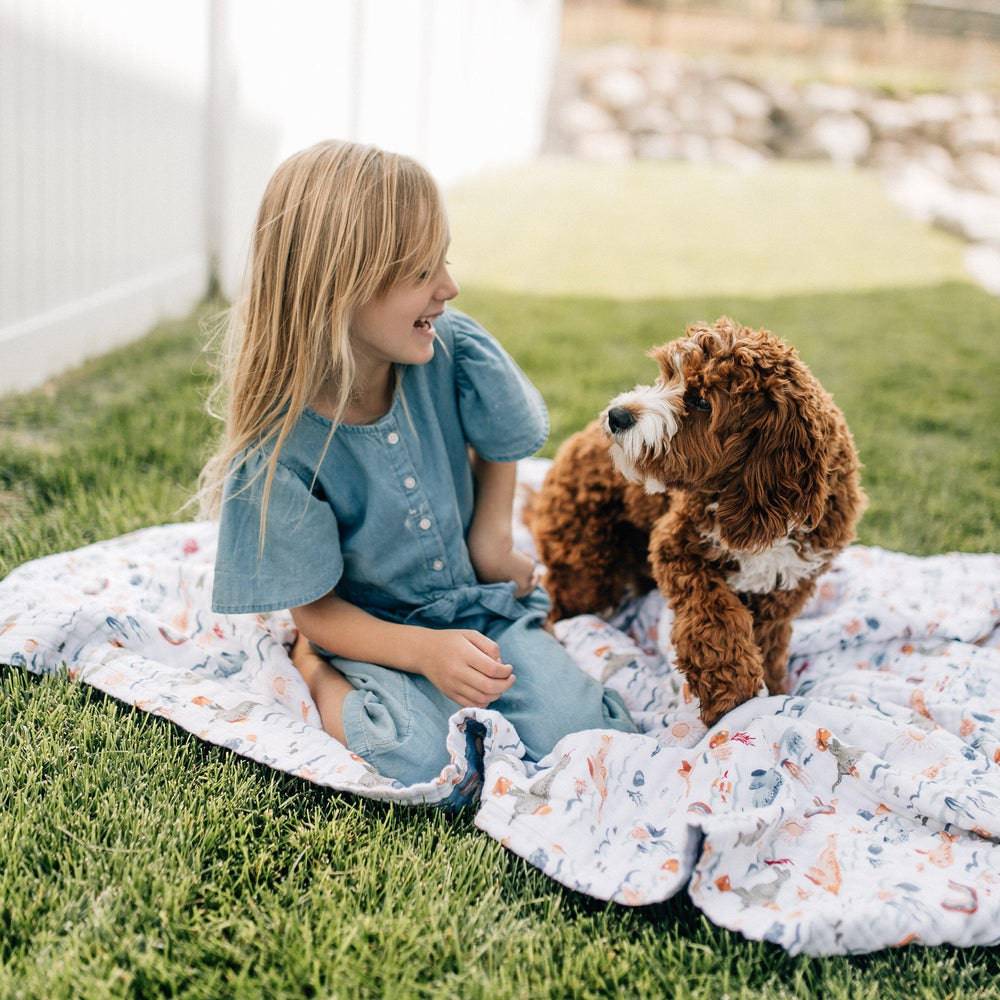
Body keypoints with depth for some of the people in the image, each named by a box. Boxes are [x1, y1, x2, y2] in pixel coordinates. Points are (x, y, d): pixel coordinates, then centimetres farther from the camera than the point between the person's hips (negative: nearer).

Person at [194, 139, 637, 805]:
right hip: (374, 629, -3)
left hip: (480, 605, 3)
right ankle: (316, 673, 1)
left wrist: (492, 538, 1)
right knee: (434, 756, -28)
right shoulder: (279, 451, -24)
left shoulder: (456, 350, -17)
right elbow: (316, 609, -15)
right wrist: (427, 651, -28)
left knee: (585, 738, -16)